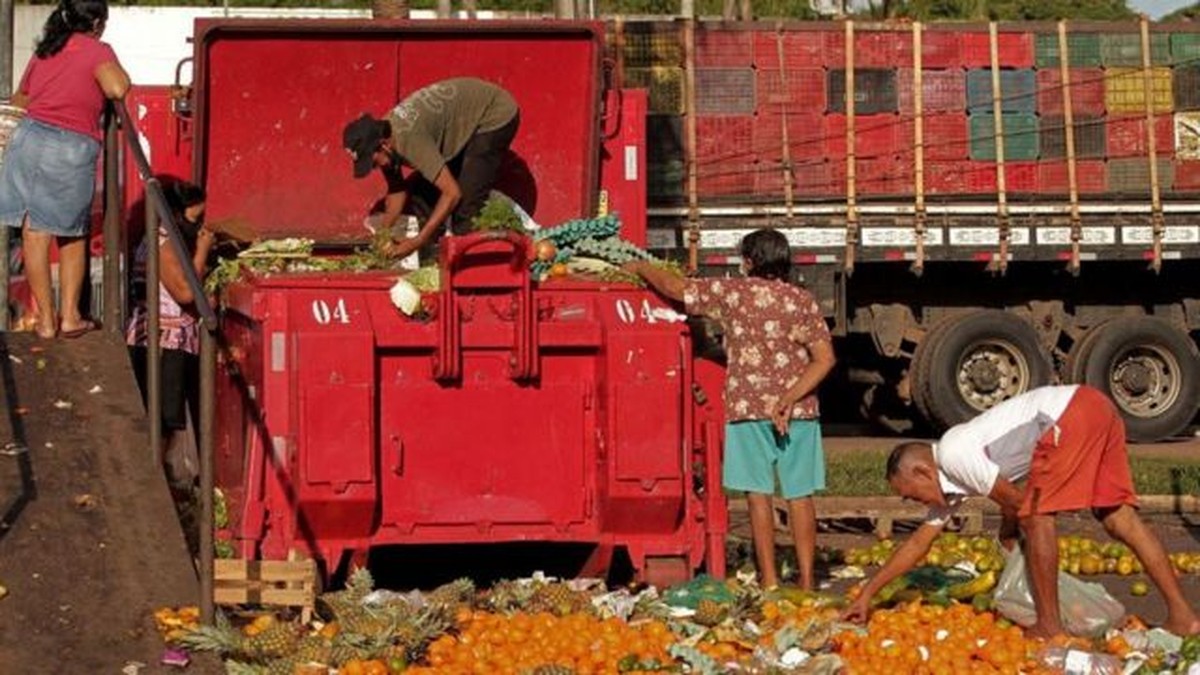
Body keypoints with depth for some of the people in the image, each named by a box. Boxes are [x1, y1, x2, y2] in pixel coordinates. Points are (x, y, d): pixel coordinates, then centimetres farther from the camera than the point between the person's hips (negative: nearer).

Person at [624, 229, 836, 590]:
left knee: (759, 495, 2)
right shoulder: (802, 300, 3)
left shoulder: (731, 292, -1)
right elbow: (824, 359, -6)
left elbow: (673, 286, 8)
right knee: (800, 496, 5)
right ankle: (806, 580, 5)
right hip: (798, 412, 2)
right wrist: (790, 399, -10)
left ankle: (770, 582, 0)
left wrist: (639, 268, 25)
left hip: (748, 409, -2)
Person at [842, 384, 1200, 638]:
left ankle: (1049, 625, -2)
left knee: (1037, 515, -6)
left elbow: (1015, 501, -5)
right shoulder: (948, 480, 19)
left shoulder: (954, 455, -9)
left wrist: (1008, 534, 17)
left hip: (1071, 415, -9)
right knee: (1120, 519, 7)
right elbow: (918, 542, 24)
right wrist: (867, 593, 26)